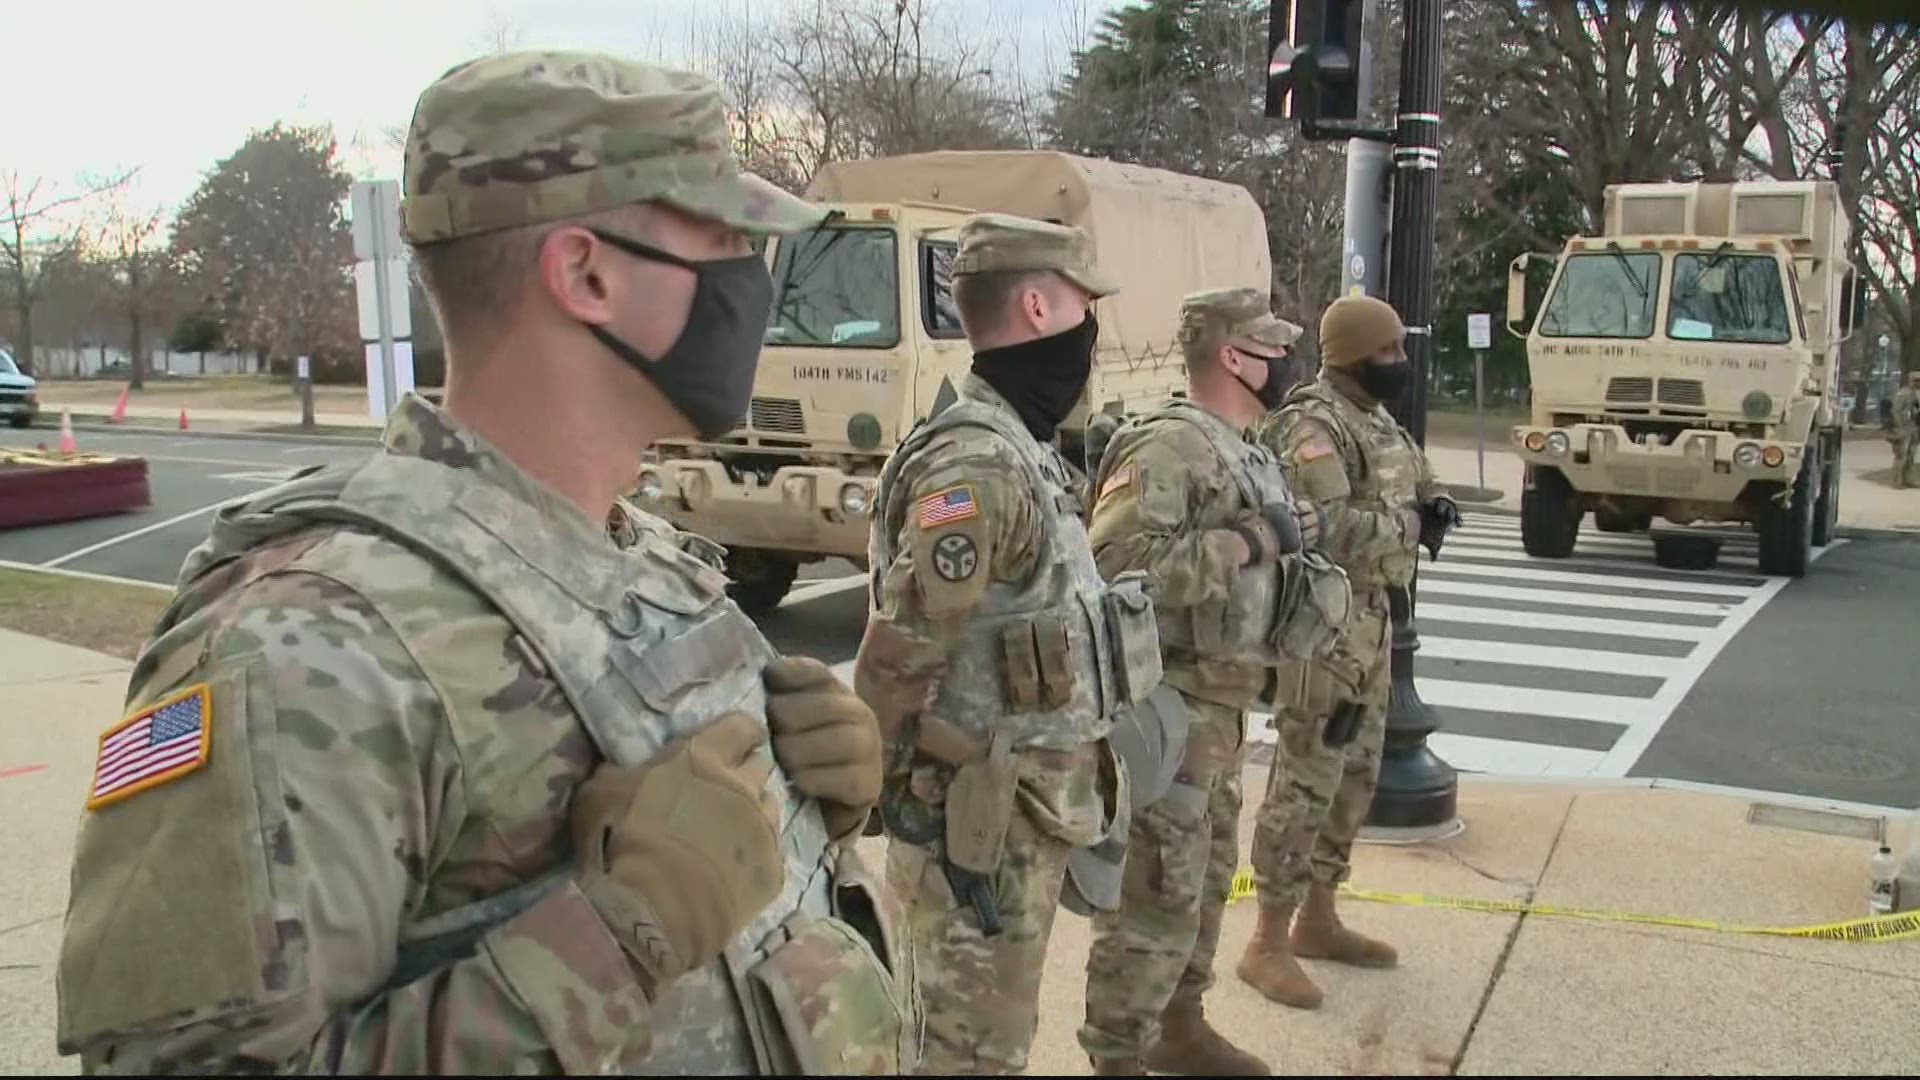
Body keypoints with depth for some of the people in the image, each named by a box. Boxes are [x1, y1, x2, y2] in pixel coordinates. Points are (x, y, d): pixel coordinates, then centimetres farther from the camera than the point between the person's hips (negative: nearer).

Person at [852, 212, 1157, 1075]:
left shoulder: (1023, 450, 10)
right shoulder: (976, 465, -22)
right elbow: (894, 663, -26)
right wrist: (922, 807, -18)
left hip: (1027, 814, 9)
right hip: (988, 824, -9)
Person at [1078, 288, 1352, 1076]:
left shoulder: (1244, 452, 14)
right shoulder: (1168, 446, -17)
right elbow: (1115, 564, -30)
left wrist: (1293, 551, 6)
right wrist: (1249, 543, -24)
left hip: (1223, 703, 10)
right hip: (1171, 706, -10)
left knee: (1208, 874, 20)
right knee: (1157, 893, -3)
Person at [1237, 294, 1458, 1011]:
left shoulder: (1379, 422, 14)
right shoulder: (1313, 427, -17)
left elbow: (1420, 487, 25)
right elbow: (1330, 531, -28)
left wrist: (1434, 509, 2)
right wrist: (1409, 523, -14)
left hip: (1371, 618, 10)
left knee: (1355, 776, 16)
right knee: (1305, 781, -5)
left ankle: (1317, 920, 29)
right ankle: (1267, 945, 4)